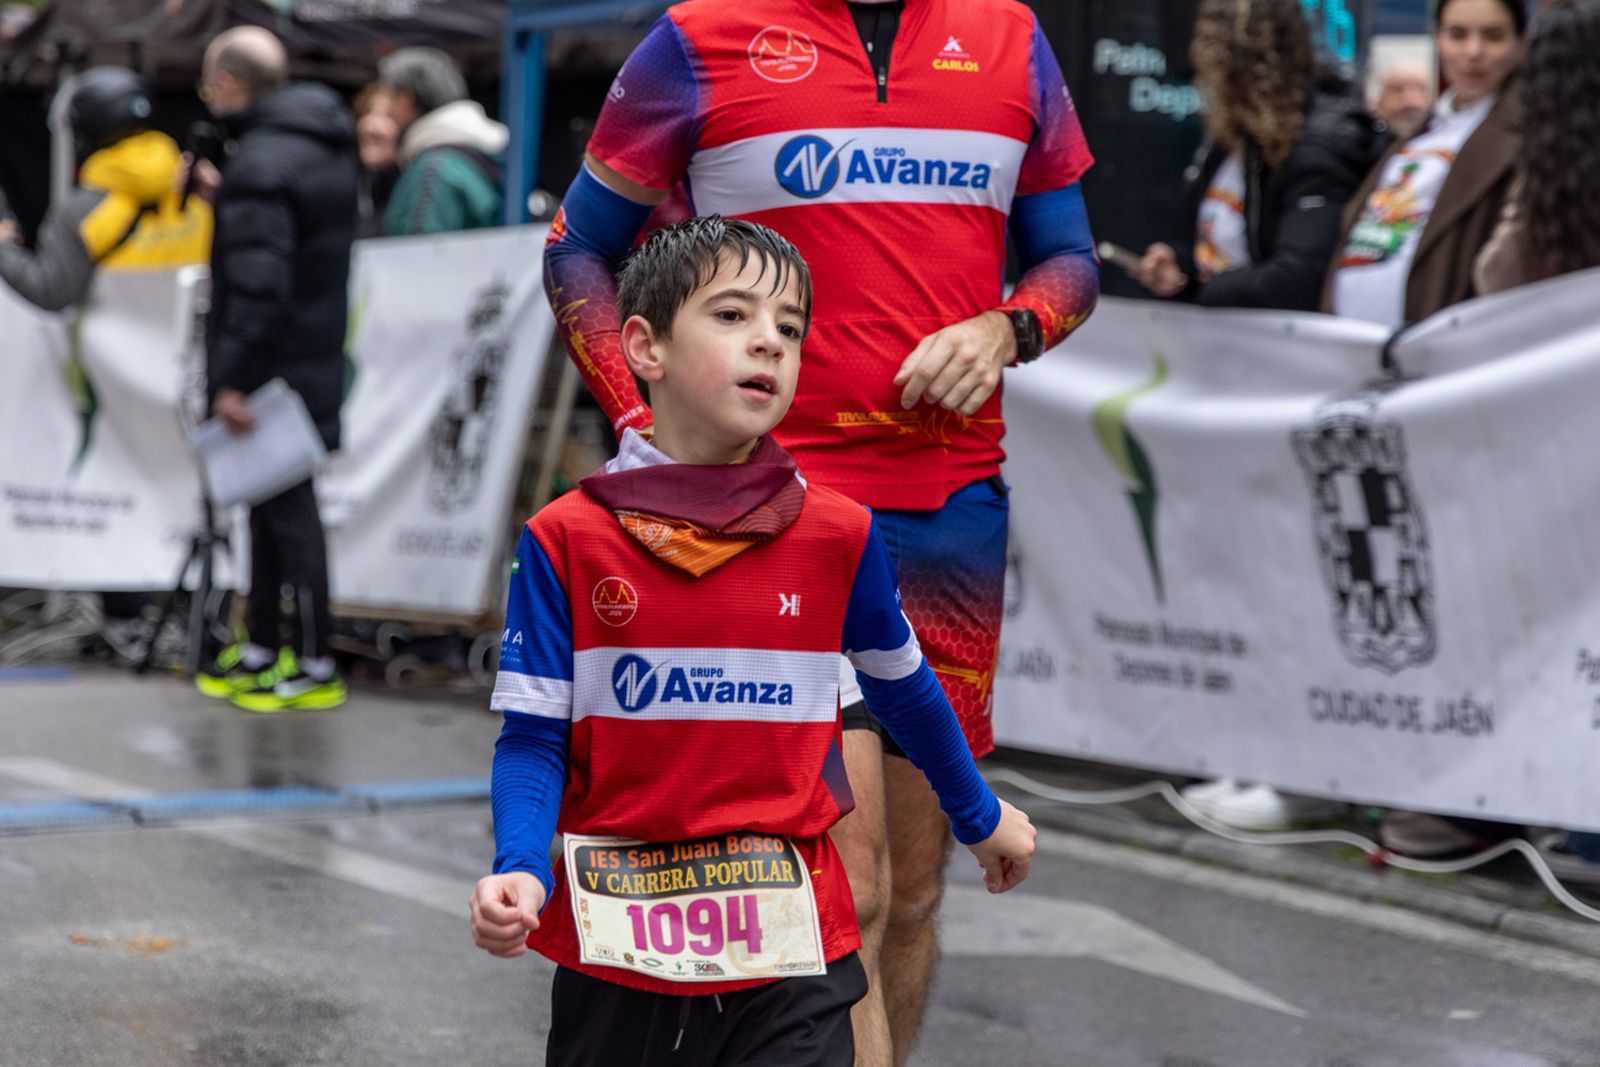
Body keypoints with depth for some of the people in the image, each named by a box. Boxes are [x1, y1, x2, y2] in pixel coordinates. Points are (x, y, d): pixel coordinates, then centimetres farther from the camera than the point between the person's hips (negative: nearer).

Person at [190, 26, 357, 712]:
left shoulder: (260, 164, -20)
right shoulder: (326, 146, 11)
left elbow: (257, 283, -26)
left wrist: (231, 377, -24)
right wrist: (226, 197, 24)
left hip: (273, 368, -10)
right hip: (316, 358, 10)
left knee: (286, 511, -3)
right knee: (274, 506, 18)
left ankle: (314, 669, 3)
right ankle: (262, 649, 28)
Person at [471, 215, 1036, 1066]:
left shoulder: (838, 535, -1)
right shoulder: (566, 541, -5)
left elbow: (903, 686, 16)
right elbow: (534, 736, -3)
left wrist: (980, 818, 28)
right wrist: (520, 875, -20)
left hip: (790, 952, 0)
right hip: (616, 957, 0)